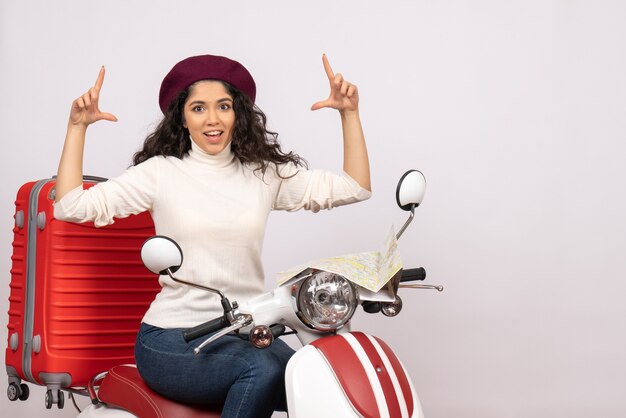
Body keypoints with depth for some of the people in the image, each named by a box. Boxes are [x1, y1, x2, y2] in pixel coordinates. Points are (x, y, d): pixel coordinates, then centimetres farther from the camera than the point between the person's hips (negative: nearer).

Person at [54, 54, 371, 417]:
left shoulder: (265, 173, 11)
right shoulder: (160, 172, 3)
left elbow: (354, 189, 6)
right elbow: (71, 207, -4)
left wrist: (350, 114, -2)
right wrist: (77, 127, -10)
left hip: (247, 333, 3)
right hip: (172, 338, -3)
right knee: (263, 370, -32)